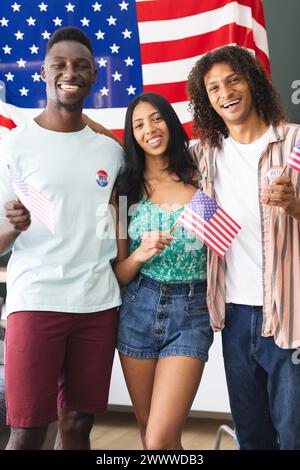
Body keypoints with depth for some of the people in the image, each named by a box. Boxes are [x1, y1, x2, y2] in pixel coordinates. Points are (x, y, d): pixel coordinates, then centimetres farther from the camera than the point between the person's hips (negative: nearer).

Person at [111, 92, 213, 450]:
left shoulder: (199, 178, -1)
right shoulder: (126, 189, 3)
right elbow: (120, 274, 2)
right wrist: (141, 254, -16)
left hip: (191, 315, -2)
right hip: (138, 312, 2)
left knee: (160, 440, -11)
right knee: (149, 433, 13)